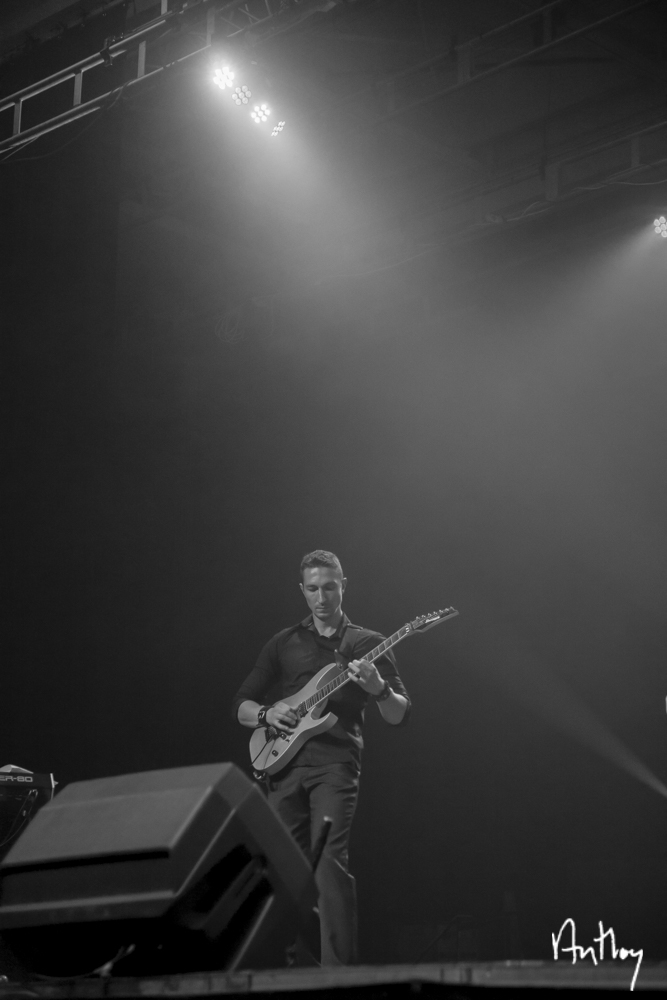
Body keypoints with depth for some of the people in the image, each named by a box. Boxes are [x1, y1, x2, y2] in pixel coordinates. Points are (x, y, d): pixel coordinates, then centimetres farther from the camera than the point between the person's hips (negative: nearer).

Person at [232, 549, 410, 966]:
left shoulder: (367, 644, 10)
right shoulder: (284, 643, 16)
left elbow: (399, 716, 4)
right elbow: (242, 706, 18)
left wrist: (377, 688, -17)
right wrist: (267, 714, -5)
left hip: (335, 763, -3)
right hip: (284, 763, 3)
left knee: (330, 860, -19)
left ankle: (339, 966, -21)